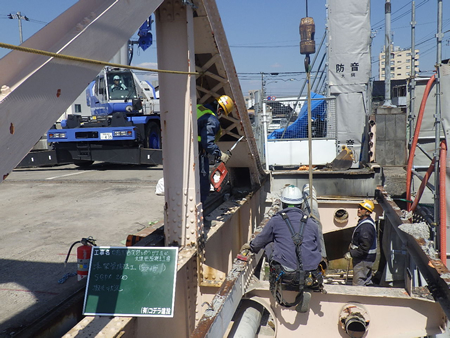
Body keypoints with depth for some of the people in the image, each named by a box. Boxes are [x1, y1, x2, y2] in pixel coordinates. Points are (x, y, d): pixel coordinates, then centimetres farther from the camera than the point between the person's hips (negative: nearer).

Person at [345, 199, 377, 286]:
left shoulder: (366, 226, -25)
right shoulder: (363, 222, 9)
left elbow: (365, 247, -29)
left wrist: (351, 254, -24)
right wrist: (352, 245, 12)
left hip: (363, 259, -11)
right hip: (363, 258, 11)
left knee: (358, 284, -3)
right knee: (367, 282, 22)